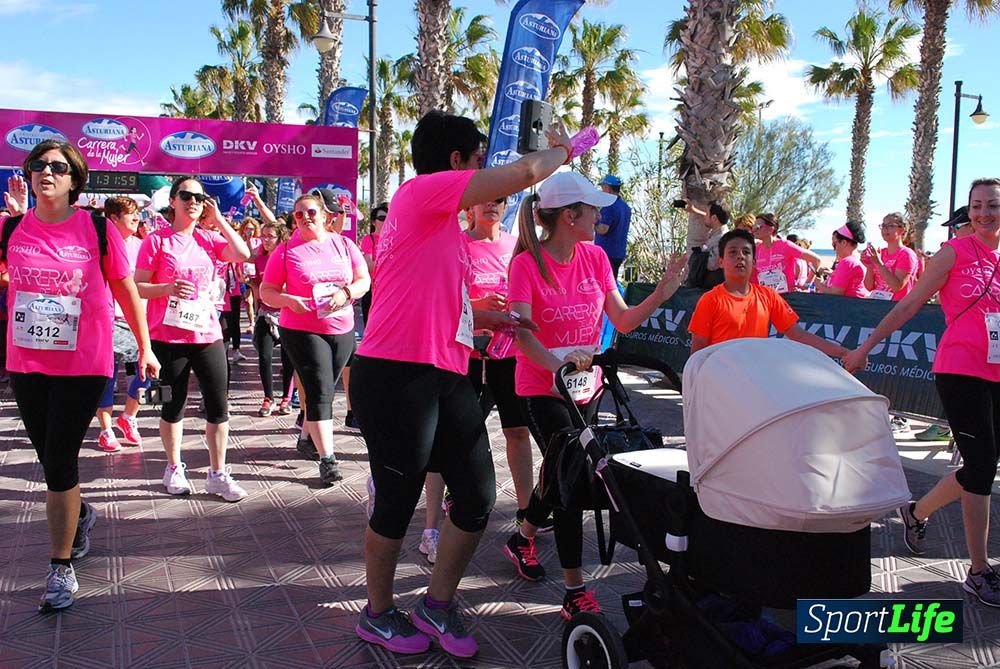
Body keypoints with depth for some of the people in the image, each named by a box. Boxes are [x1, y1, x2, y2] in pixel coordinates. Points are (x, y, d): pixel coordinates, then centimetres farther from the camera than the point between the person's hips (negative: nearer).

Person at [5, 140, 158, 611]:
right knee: (50, 458, 17)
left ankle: (61, 567, 9)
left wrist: (145, 348, 4)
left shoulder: (97, 229, -6)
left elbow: (126, 291, 1)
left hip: (83, 365, -4)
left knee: (60, 462, -4)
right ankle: (80, 514, 47)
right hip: (25, 364, 4)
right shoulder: (13, 229, 1)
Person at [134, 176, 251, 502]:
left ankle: (217, 474, 12)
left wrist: (217, 218, -3)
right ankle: (174, 469, 27)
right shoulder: (157, 240, -1)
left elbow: (242, 254, -7)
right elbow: (137, 287, -3)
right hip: (168, 337, -3)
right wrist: (168, 288, -21)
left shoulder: (209, 238, 9)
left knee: (218, 406, 1)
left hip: (208, 335, 3)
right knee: (174, 405, 10)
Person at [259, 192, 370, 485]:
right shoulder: (286, 250, -1)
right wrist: (288, 300, -20)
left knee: (324, 390, 15)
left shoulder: (344, 244, 6)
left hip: (343, 329, 4)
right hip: (302, 330, -3)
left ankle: (308, 437, 37)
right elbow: (266, 291, 0)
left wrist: (346, 292, -15)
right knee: (320, 392, -10)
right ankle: (327, 458, -9)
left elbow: (364, 280, 5)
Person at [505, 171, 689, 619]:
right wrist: (555, 363, -43)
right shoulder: (527, 263, -16)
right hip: (542, 388, -6)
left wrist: (662, 292, -16)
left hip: (587, 386, 6)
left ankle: (523, 539, 44)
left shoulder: (595, 258, 1)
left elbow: (623, 321, -2)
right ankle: (575, 590, -1)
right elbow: (521, 332, -26)